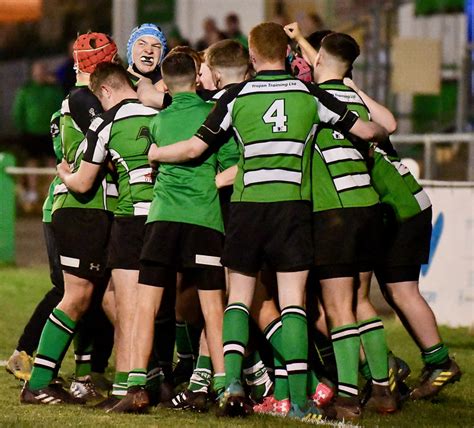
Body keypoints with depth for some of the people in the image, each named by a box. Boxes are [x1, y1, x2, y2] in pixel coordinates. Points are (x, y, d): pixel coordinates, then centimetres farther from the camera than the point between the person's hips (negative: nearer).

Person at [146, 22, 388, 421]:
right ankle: (299, 400, -5)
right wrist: (382, 133, 33)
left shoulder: (236, 96, 1)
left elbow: (195, 147, 1)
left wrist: (146, 153, 15)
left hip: (246, 205, 0)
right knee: (293, 302, 1)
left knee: (238, 297, 11)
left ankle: (232, 381, -7)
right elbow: (365, 130, 9)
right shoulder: (310, 94, 4)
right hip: (292, 204, 0)